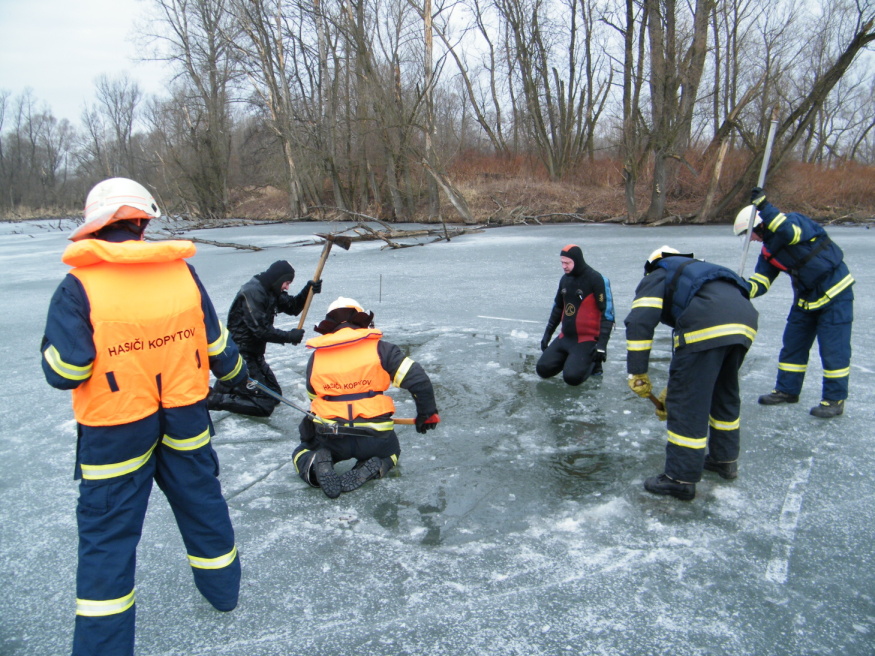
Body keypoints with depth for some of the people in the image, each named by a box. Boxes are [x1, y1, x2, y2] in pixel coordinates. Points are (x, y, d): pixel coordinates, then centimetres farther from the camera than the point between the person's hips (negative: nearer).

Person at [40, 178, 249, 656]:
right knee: (200, 498, 22)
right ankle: (221, 586, 42)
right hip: (185, 418, 4)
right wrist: (235, 373, 24)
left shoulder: (80, 286, -15)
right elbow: (217, 345, 3)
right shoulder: (182, 272, -4)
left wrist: (53, 345, 6)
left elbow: (63, 372, -16)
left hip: (115, 429, -3)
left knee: (107, 528, 11)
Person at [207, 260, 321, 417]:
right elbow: (260, 329, -25)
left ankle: (227, 387, 20)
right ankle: (212, 399, -7)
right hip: (241, 355, -10)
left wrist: (308, 290, -5)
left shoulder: (271, 292, 8)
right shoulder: (252, 292, -20)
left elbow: (292, 307, 11)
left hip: (255, 354, 10)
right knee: (265, 405, -14)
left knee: (275, 395, 17)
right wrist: (289, 336, -17)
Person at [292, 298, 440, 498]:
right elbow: (417, 379, -8)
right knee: (390, 451, 34)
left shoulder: (316, 356, 7)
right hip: (374, 440, 0)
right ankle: (369, 469, 0)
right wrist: (427, 413, 8)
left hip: (329, 439, 1)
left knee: (302, 453, 31)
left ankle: (317, 468, -5)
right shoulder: (379, 347, -2)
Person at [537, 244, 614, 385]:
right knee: (543, 369, -2)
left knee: (572, 377, -20)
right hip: (565, 338, 7)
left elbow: (607, 313, -17)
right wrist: (547, 334, 18)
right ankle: (571, 358, 20)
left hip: (587, 339, -7)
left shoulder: (596, 279, -15)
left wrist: (602, 344, -22)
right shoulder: (565, 279, 7)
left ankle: (593, 361, 10)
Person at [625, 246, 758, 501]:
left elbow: (640, 321, -2)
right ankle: (725, 459, 40)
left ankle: (681, 478, 8)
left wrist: (637, 373, 1)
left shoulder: (657, 276, 22)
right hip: (745, 319, 8)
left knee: (687, 401, 2)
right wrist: (672, 392, 45)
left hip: (708, 326, -8)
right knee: (725, 392, 27)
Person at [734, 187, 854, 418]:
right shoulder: (769, 250, 4)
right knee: (793, 343, 12)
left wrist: (764, 206, -40)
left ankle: (835, 399, 8)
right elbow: (759, 283, -1)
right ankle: (787, 390, 25)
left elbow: (788, 233, -40)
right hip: (806, 298, 8)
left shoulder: (796, 220, -15)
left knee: (833, 349, -3)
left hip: (835, 294, -8)